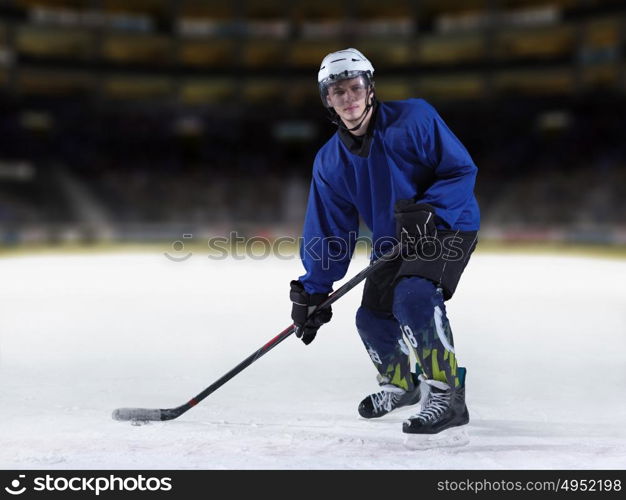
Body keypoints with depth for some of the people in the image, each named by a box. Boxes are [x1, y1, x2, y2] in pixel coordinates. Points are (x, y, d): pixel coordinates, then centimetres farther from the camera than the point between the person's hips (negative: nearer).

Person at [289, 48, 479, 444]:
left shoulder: (414, 118, -19)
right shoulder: (330, 162, -4)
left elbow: (461, 170, -18)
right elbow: (329, 231, 0)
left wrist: (428, 210, -32)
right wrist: (313, 291, -5)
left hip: (449, 224, -6)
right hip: (392, 241, 7)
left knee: (413, 295, -30)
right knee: (372, 318, 7)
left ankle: (446, 395, -23)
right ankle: (400, 384, 37)